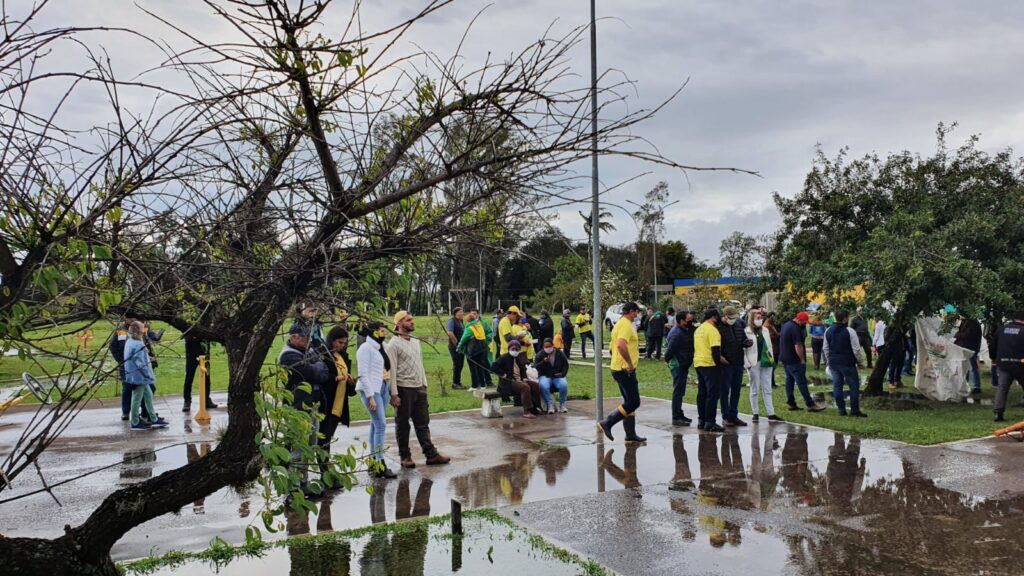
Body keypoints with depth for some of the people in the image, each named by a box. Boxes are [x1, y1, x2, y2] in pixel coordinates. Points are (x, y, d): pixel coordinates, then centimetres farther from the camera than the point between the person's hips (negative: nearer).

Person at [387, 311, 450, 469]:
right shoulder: (394, 344, -11)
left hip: (419, 388, 7)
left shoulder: (415, 341, 12)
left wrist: (424, 384, 13)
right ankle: (405, 457, 15)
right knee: (403, 425, 5)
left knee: (423, 423, 9)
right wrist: (394, 394, -17)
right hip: (404, 389, -7)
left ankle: (431, 454, 12)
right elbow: (391, 370, -14)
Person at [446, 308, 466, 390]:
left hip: (460, 346, 8)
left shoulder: (460, 321, 14)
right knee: (457, 364, -4)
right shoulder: (452, 321, -12)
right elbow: (450, 333, -24)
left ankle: (458, 382, 21)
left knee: (460, 364, 12)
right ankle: (455, 384, 4)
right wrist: (456, 344, -17)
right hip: (454, 347, -8)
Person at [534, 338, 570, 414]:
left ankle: (562, 404, -13)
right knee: (543, 386, -36)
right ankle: (550, 404, -23)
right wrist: (543, 362, -23)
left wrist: (563, 373, -5)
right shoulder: (540, 355, 0)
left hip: (558, 376, 1)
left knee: (564, 385, -32)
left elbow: (566, 365, 12)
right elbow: (535, 367, -6)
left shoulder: (559, 353, 4)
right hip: (545, 376, -1)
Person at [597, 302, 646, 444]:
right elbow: (621, 345, -31)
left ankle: (631, 436, 16)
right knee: (633, 402, -7)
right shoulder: (626, 325, -15)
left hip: (619, 368, 10)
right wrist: (630, 364, -23)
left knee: (630, 402, 13)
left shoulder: (620, 324, 17)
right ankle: (607, 423, -5)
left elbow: (615, 346, 25)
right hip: (625, 370, -10)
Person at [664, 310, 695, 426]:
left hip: (683, 365, 10)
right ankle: (676, 418, -2)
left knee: (680, 391, 17)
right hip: (678, 365, -10)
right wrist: (667, 360, -9)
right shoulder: (677, 333, -21)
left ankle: (679, 415, 26)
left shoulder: (684, 330, 11)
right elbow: (670, 349, -23)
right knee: (678, 391, -6)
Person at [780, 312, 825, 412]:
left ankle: (791, 403, 13)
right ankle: (810, 405, -5)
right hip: (794, 360, -9)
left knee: (789, 379, 12)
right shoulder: (795, 329, -19)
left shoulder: (785, 325, 13)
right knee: (802, 382, -7)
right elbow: (798, 346, -23)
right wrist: (802, 360, -15)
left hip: (784, 358, 10)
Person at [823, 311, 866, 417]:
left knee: (837, 385, 9)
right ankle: (855, 410, 4)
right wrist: (859, 362, 0)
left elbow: (825, 348, 11)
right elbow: (856, 349, -12)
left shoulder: (828, 331, 5)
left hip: (833, 362, 5)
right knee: (854, 386, 4)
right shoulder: (849, 331, -13)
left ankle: (841, 410, 11)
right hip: (847, 363, -5)